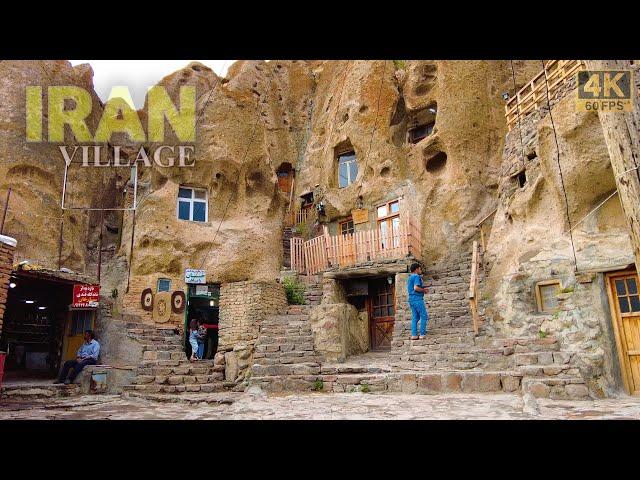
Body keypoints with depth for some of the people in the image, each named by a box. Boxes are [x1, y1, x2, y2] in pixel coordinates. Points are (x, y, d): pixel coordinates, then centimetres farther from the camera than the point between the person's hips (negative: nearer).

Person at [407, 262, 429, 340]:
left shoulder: (410, 278, 20)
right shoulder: (416, 276, -9)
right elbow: (416, 288, -21)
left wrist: (422, 289, 19)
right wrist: (424, 290, -6)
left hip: (411, 299, 9)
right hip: (417, 299, -9)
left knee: (415, 318, 8)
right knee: (424, 316, -4)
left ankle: (414, 335, 4)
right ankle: (422, 335, -6)